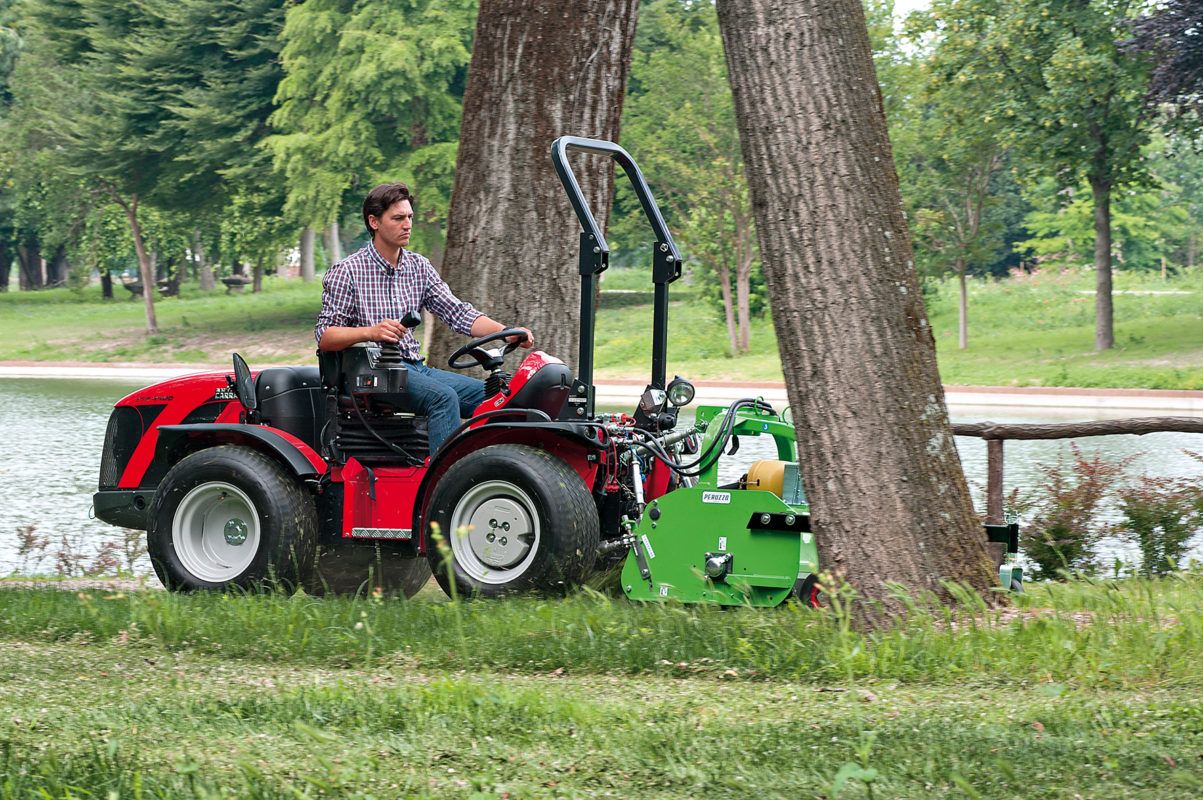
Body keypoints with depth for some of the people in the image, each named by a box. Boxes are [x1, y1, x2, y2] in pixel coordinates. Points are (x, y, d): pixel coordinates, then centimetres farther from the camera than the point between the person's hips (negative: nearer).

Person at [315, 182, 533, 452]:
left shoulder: (419, 267, 15)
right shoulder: (347, 272, -3)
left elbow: (457, 312, 7)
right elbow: (324, 336, -8)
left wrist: (507, 331, -10)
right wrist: (371, 331, -26)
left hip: (414, 367, 7)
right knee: (443, 396, -30)